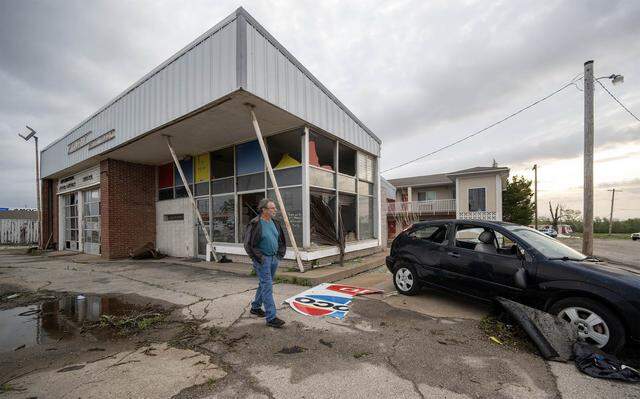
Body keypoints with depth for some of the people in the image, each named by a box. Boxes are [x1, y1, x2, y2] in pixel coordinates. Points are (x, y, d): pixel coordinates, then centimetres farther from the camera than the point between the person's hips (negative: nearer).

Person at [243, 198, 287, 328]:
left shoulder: (275, 223, 7)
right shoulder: (255, 224, -16)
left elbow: (281, 240, 19)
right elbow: (248, 244, -15)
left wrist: (280, 253, 11)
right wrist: (258, 258, -14)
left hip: (274, 258, 8)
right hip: (262, 259, -8)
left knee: (264, 284, 20)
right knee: (267, 287, -6)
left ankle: (255, 307, 39)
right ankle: (271, 318, 1)